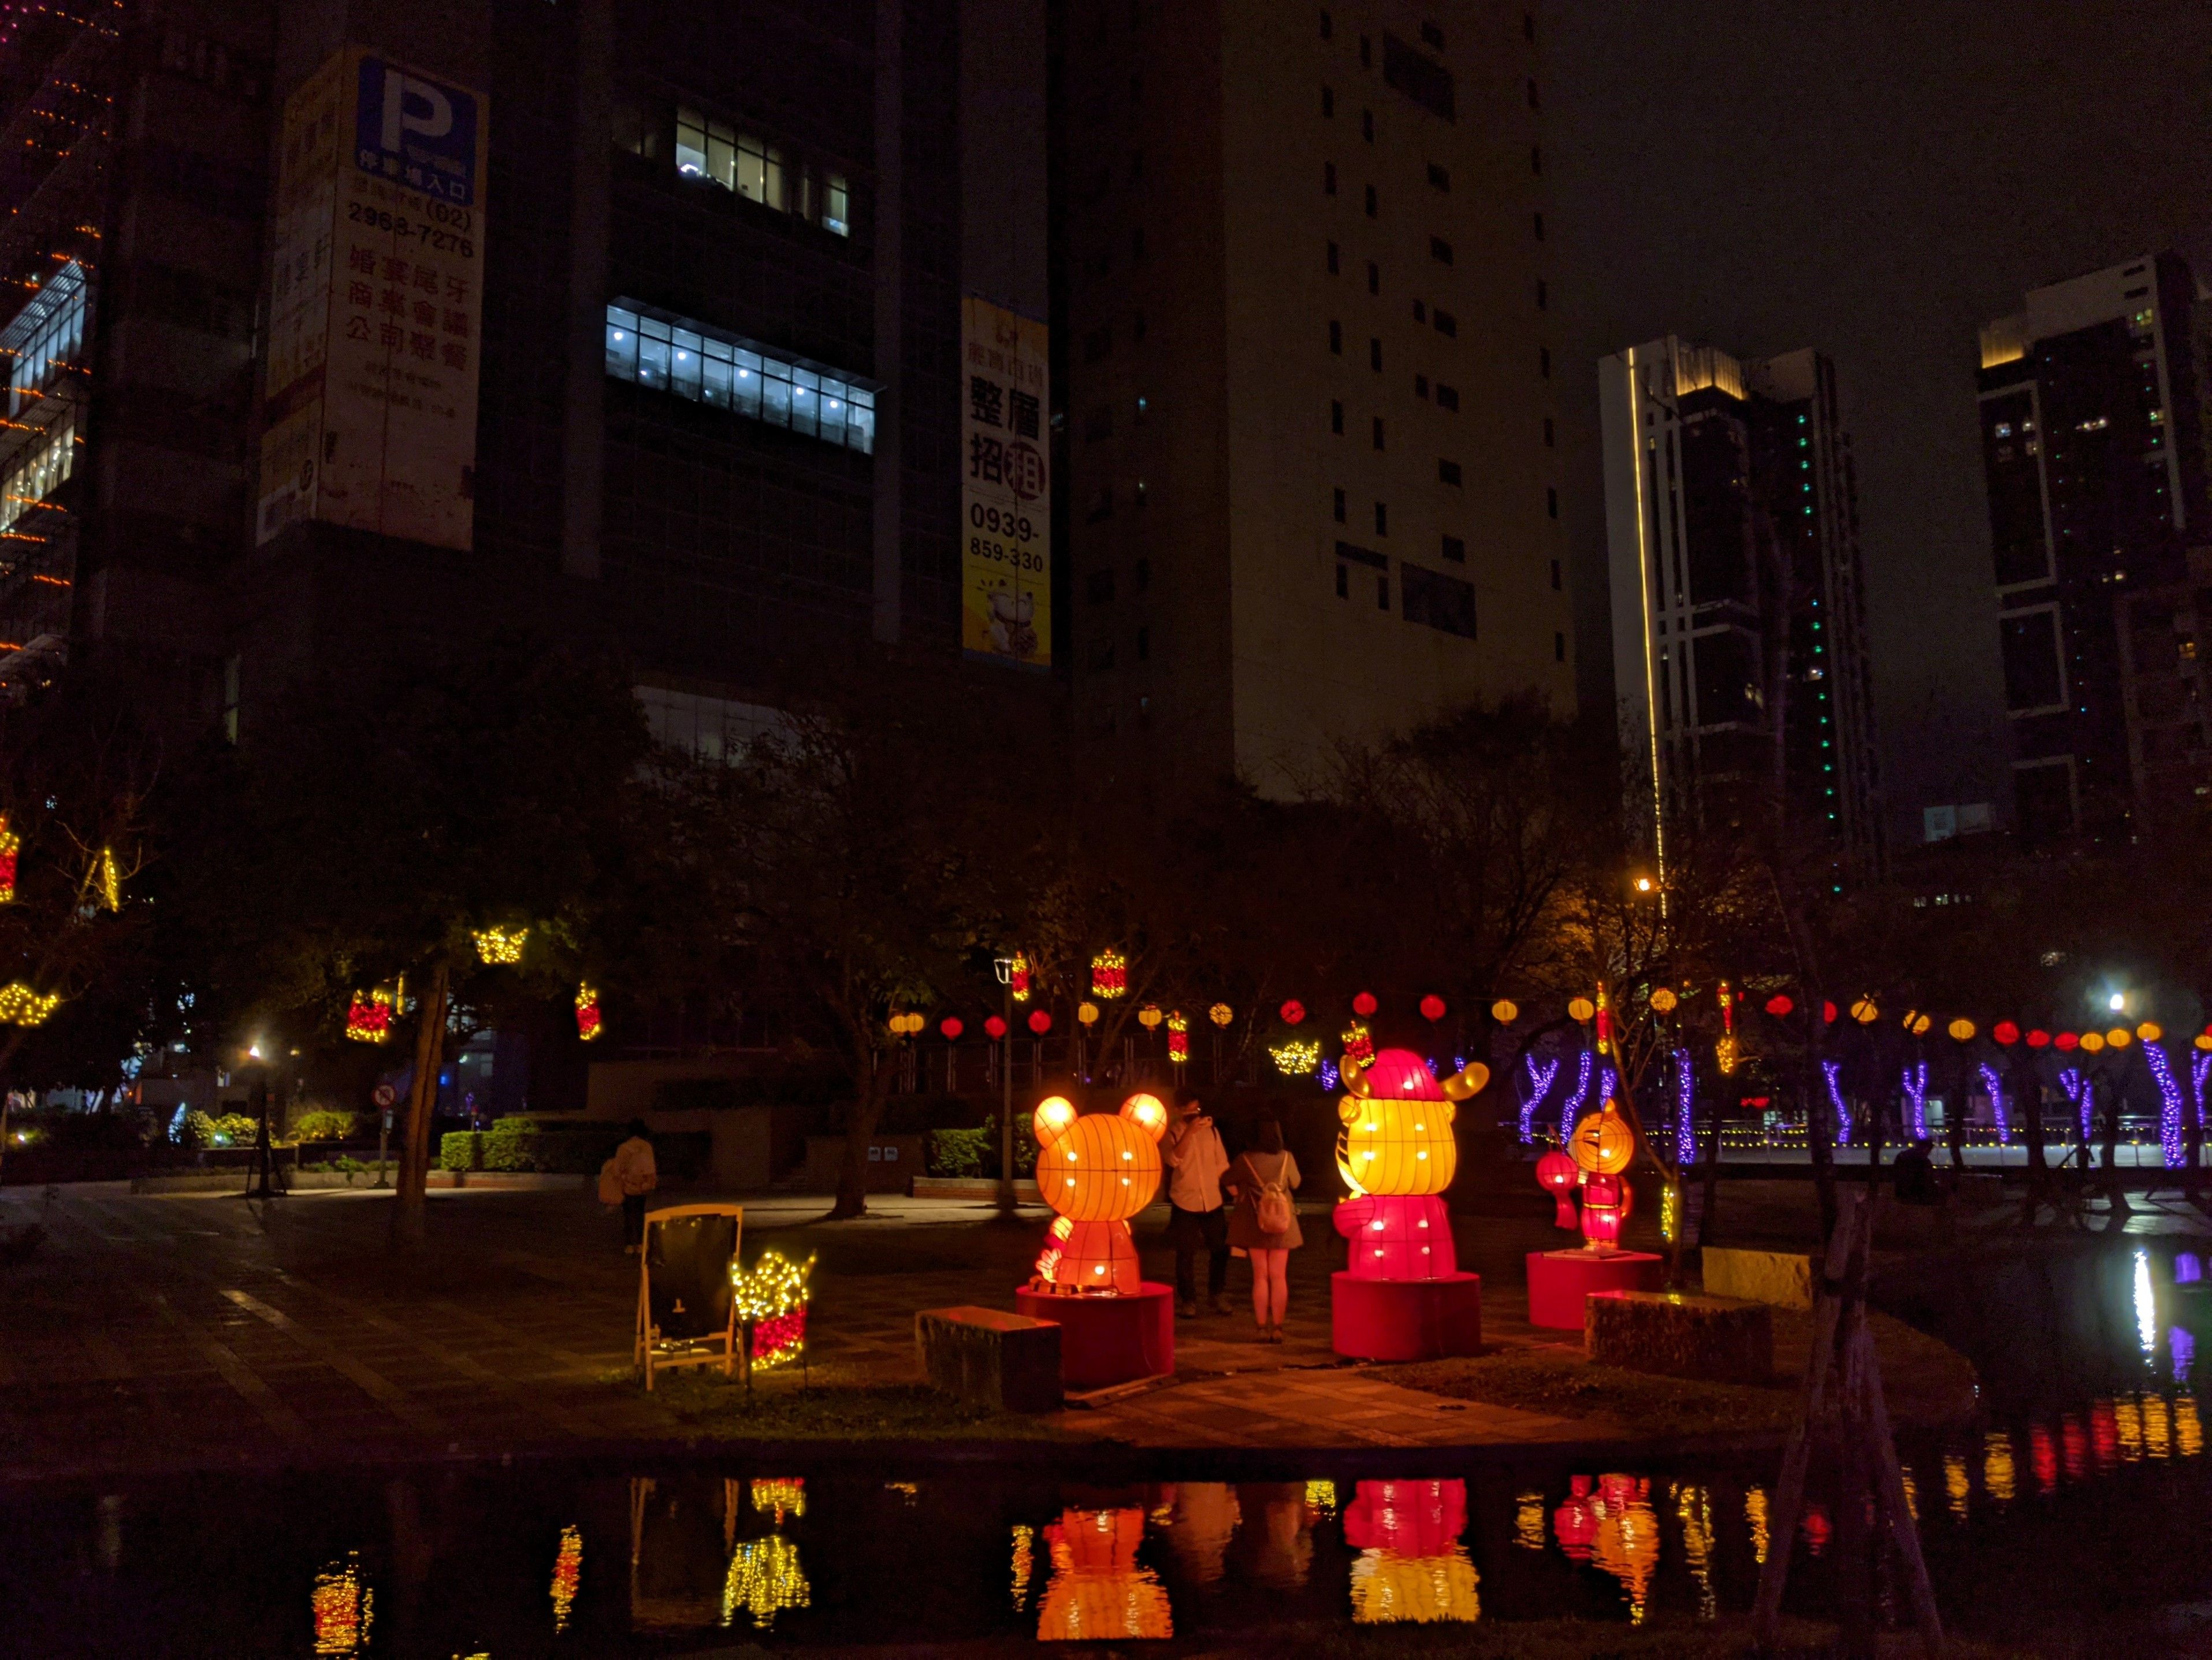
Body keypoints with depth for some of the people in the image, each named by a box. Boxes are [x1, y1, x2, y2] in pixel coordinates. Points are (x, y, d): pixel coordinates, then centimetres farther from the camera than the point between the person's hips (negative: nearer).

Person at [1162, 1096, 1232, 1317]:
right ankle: (1188, 1301, 14)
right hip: (1185, 1204, -3)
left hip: (1213, 1202, 3)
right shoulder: (1172, 1134, -4)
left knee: (1220, 1250, 5)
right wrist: (1189, 1131, -28)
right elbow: (1173, 1160, -22)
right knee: (1186, 1255, 2)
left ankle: (1217, 1297, 22)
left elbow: (1222, 1165, 11)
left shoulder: (1211, 1131, 5)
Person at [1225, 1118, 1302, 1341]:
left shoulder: (1245, 1159, -11)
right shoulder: (1286, 1158, -7)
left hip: (1255, 1224, -1)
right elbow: (1295, 1185, 8)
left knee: (1260, 1276, 9)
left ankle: (1262, 1327, 10)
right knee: (1279, 1276, 8)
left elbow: (1232, 1187, -2)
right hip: (1282, 1222, 1)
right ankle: (1277, 1327, 8)